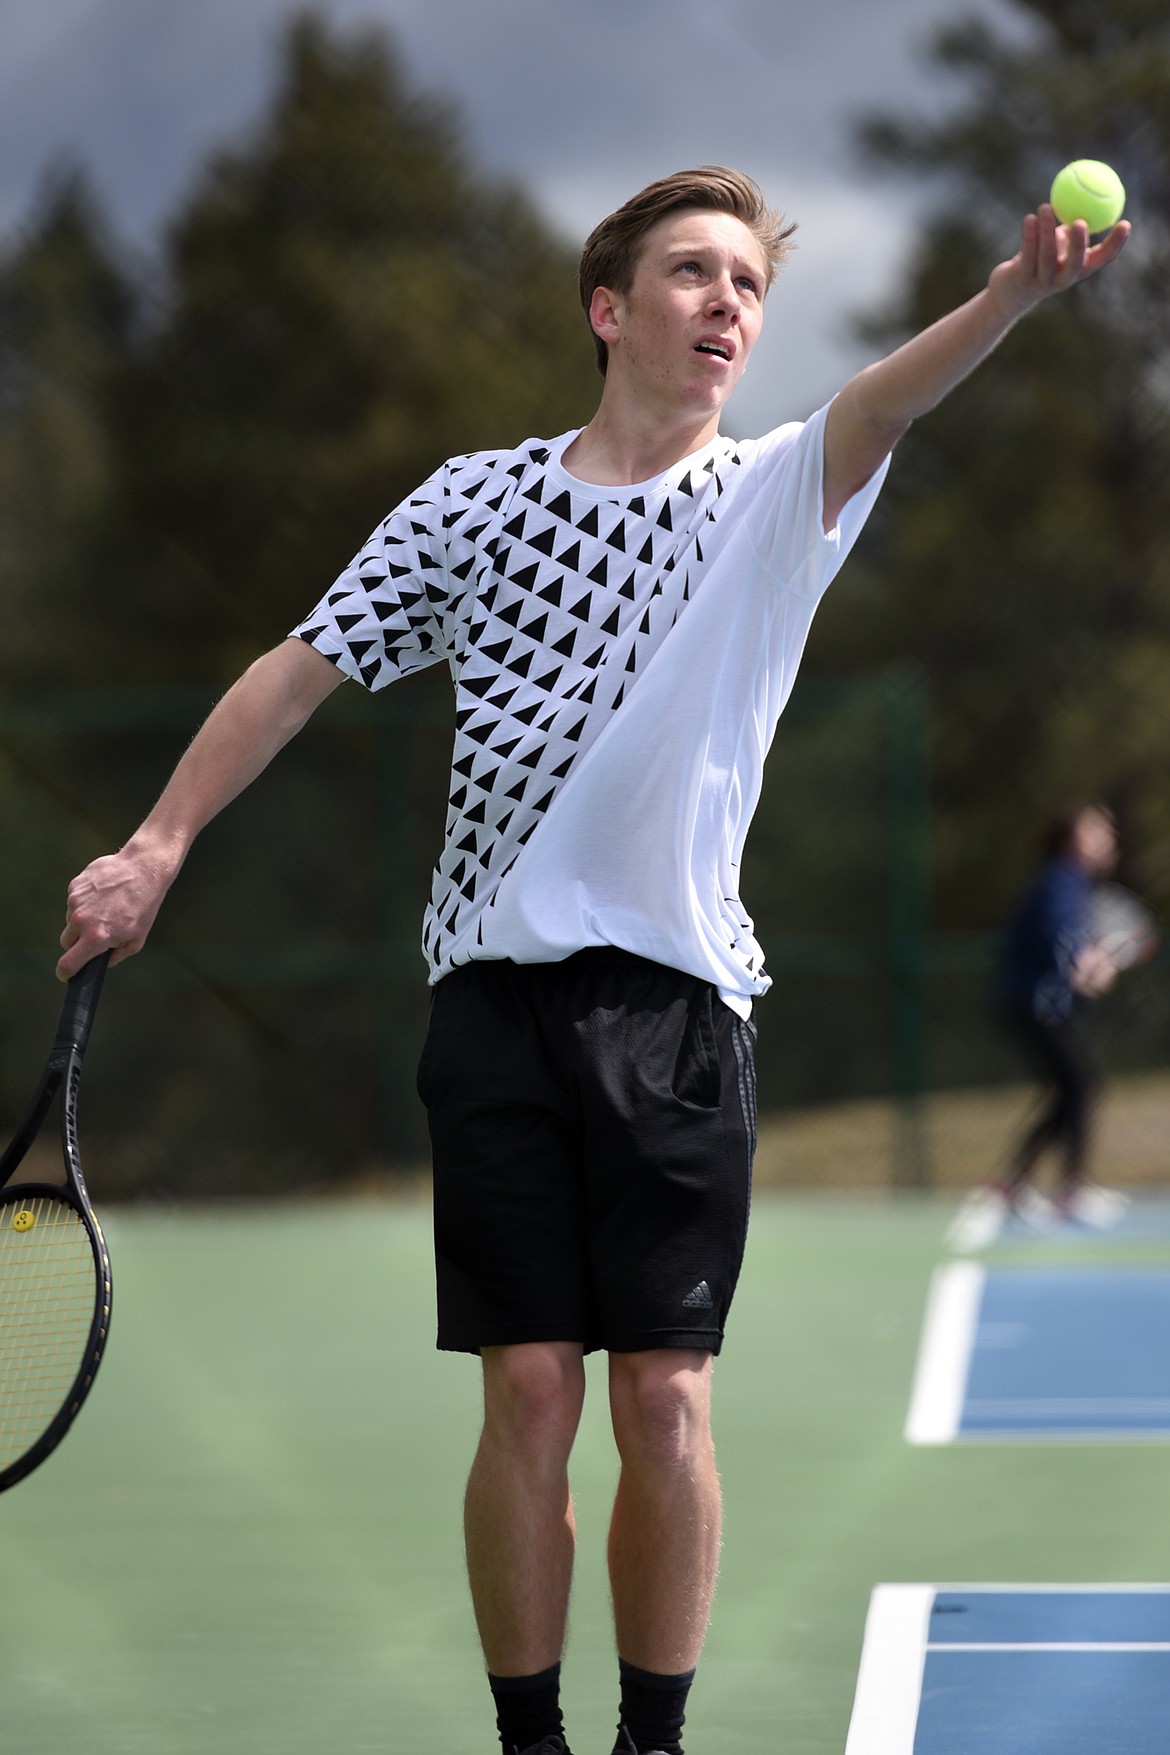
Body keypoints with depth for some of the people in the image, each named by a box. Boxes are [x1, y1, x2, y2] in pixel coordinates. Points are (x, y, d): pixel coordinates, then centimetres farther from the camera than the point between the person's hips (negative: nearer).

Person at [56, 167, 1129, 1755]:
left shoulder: (773, 498, 4)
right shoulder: (472, 500, 8)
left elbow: (876, 406, -17)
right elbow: (306, 667, 11)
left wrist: (1014, 295, -38)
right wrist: (156, 846, 2)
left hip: (680, 1009, 0)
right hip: (500, 996, 0)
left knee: (664, 1402, -1)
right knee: (529, 1396, -1)